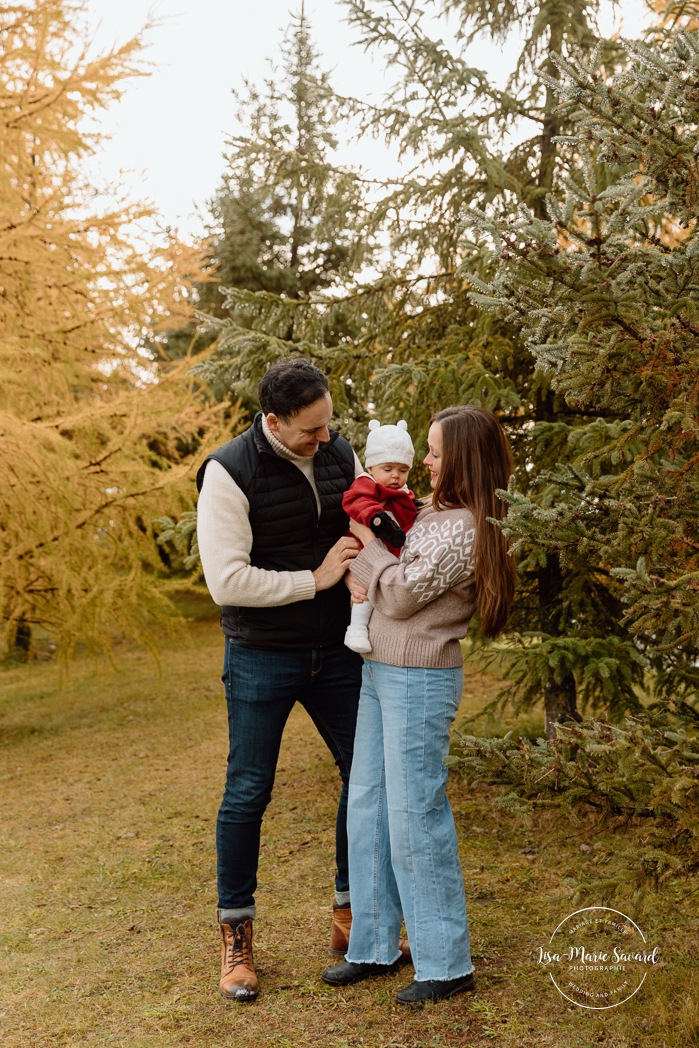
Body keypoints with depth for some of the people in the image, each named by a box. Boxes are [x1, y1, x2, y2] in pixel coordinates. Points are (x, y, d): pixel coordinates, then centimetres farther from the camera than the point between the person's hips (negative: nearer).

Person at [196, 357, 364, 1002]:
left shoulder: (341, 455, 1)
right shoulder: (230, 472, -16)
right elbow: (227, 581, -21)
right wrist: (315, 579, -19)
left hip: (336, 651, 5)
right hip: (262, 659, -5)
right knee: (248, 792, 3)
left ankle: (353, 917, 27)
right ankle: (236, 938, 21)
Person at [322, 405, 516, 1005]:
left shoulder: (465, 530, -17)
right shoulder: (434, 513, 11)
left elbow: (402, 595, -18)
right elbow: (394, 581, 21)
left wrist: (366, 541, -6)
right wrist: (358, 574, 2)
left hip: (420, 682, -9)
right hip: (379, 672, 9)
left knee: (415, 815, -2)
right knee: (367, 805, 14)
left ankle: (447, 963, 13)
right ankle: (376, 946, 27)